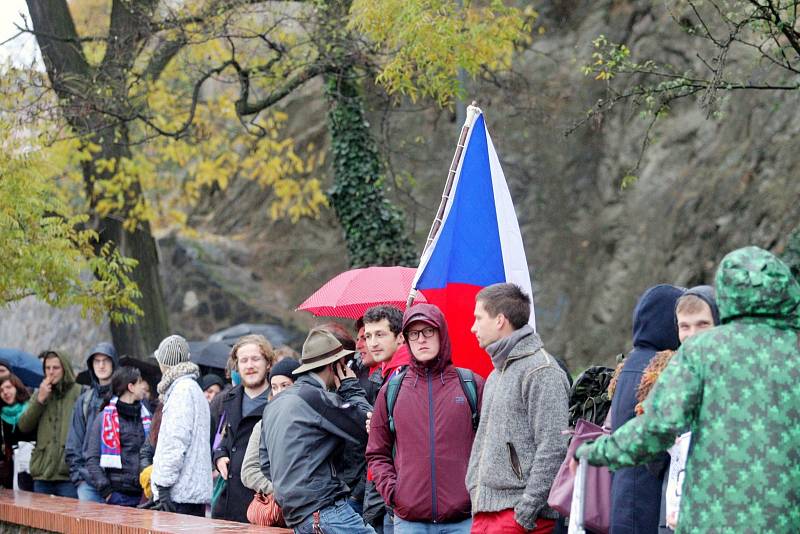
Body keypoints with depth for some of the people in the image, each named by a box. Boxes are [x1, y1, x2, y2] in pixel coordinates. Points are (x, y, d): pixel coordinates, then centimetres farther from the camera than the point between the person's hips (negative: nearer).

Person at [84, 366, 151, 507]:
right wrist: (105, 490, -11)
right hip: (118, 494, -3)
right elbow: (92, 459, 0)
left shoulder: (147, 417, 14)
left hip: (143, 495, 3)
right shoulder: (104, 418, 2)